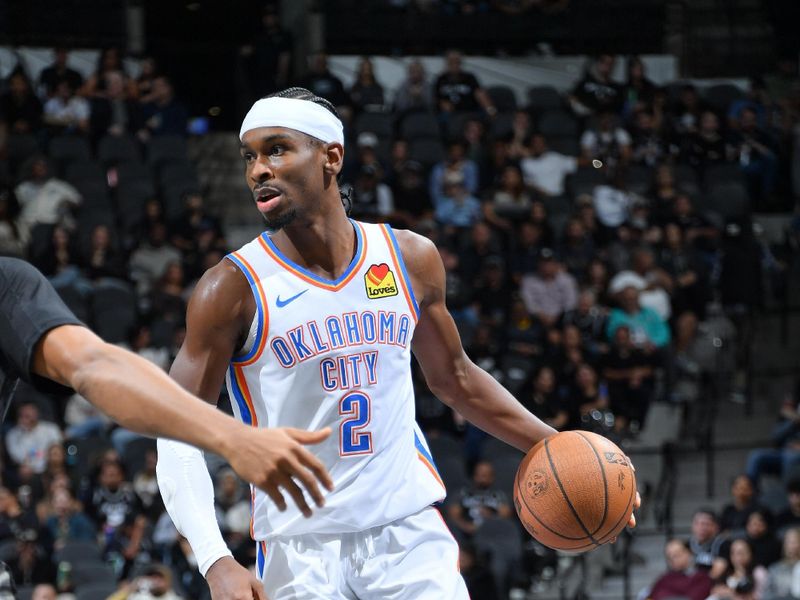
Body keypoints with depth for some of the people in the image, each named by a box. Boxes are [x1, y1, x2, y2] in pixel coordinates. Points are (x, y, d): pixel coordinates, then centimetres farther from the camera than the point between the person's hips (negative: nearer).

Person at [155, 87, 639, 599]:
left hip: (411, 532, 3)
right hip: (301, 550, -2)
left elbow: (453, 378, 19)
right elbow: (179, 436, -9)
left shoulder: (410, 259, 3)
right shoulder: (233, 288, -8)